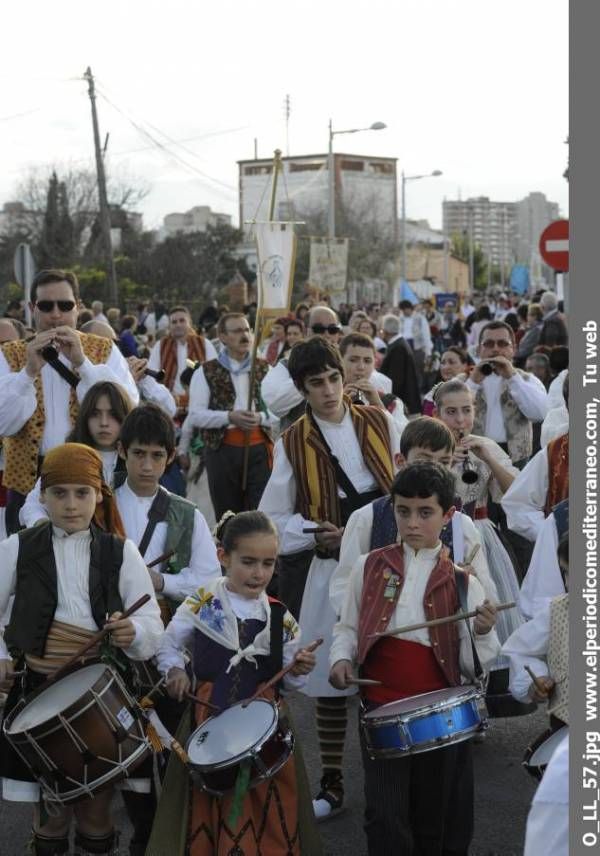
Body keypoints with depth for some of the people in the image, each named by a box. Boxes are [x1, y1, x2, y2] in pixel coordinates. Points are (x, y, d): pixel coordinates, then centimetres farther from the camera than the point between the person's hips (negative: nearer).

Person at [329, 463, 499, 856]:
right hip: (381, 709, 0)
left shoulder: (462, 582, -2)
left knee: (439, 821, 13)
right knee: (385, 818, -1)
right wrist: (341, 658, -7)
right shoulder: (369, 567, 1)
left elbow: (473, 666, -2)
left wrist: (482, 633, -21)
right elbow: (348, 627, 12)